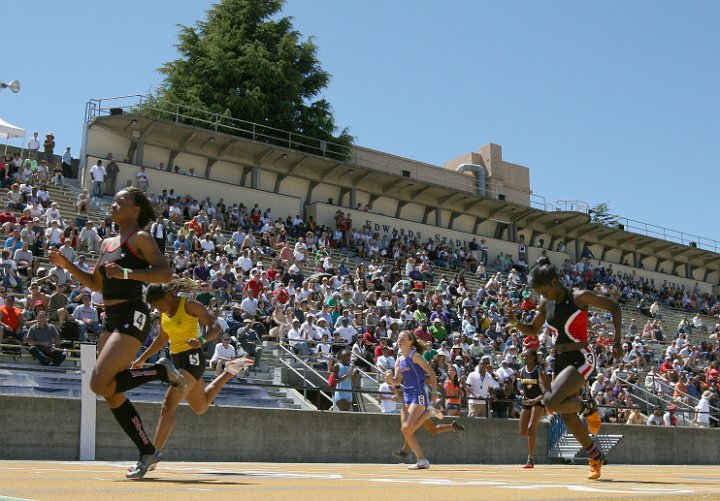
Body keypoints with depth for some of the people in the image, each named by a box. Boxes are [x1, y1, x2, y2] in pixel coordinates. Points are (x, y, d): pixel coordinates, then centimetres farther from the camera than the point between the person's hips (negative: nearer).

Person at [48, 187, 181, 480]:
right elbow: (95, 283, 24)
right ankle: (148, 452, 16)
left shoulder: (140, 237, -5)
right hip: (111, 319, 8)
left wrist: (127, 273, -24)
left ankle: (162, 371, -2)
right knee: (112, 394, 6)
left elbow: (165, 273, -16)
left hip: (132, 317, -8)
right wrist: (67, 265, 13)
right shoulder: (107, 243, 18)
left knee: (100, 384, -19)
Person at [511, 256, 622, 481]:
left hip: (581, 358, -7)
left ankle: (588, 407, 2)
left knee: (551, 401, -25)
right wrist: (516, 323, -4)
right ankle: (596, 456, 27)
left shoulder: (579, 297, -12)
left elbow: (614, 307, -6)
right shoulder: (546, 304, 6)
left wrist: (617, 341, -12)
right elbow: (533, 331, 17)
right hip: (561, 360, 7)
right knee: (567, 417, 9)